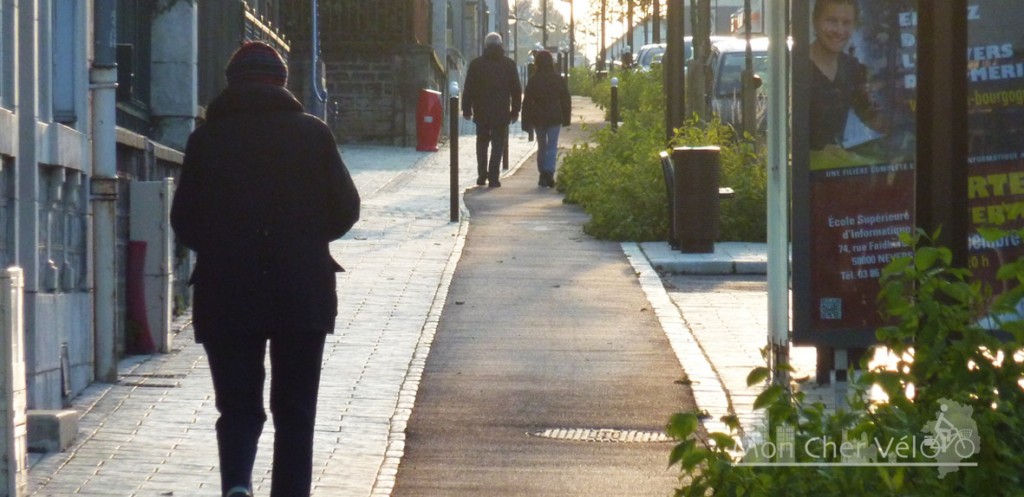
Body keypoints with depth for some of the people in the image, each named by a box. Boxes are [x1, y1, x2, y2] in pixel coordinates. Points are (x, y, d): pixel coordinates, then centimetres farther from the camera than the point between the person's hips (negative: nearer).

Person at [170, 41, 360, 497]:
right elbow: (345, 209, 2)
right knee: (295, 411, 10)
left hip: (225, 293, 0)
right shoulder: (313, 133, 0)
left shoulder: (206, 138, -1)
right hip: (304, 294, 0)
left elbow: (184, 223, 1)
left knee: (238, 407, 5)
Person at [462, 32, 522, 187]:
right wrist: (515, 110, 10)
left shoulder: (475, 64, 0)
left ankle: (482, 176, 14)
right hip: (501, 113, -1)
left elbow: (468, 89, 0)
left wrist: (467, 109, 7)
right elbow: (517, 90, 3)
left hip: (481, 112, 1)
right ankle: (494, 177, -5)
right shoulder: (509, 64, 1)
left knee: (482, 144, 15)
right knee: (498, 145, 1)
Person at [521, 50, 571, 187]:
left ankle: (543, 174, 15)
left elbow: (527, 102, -3)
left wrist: (526, 121, 1)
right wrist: (566, 118, 14)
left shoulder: (533, 81, -5)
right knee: (552, 146, -1)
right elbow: (566, 100, 5)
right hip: (554, 118, 0)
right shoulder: (560, 80, -1)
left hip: (538, 119, 0)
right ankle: (549, 172, -20)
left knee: (541, 146, 13)